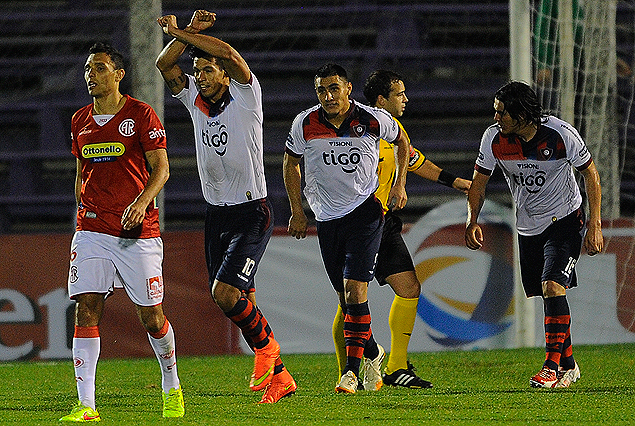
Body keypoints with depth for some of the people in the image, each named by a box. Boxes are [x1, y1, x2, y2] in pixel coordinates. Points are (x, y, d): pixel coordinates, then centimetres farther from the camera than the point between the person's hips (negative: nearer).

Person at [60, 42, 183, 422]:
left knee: (152, 317, 2)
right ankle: (86, 405, -12)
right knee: (86, 311, -10)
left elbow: (161, 168, -6)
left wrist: (142, 201, -23)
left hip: (138, 230, -4)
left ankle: (172, 388, 28)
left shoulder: (141, 114, -3)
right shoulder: (80, 121, 12)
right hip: (92, 230, 4)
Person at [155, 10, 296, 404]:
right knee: (241, 301, 6)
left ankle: (266, 346, 3)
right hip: (217, 215, 7)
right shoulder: (196, 101, 8)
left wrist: (178, 32, -16)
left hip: (252, 212, -7)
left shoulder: (246, 98, -9)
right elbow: (165, 65, 2)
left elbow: (229, 53, -23)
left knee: (225, 291, -20)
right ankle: (279, 377, 14)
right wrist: (189, 32, -8)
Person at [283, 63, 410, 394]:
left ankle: (351, 371, -13)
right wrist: (297, 212, 9)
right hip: (327, 217, 3)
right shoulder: (305, 124, -7)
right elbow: (290, 164, 11)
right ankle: (372, 354, 30)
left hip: (365, 211, -3)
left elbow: (401, 141, 11)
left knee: (355, 290, -16)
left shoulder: (374, 120, -11)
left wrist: (400, 184, 3)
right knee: (347, 298, 7)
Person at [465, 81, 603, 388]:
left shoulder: (561, 134, -20)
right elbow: (479, 181, 1)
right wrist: (472, 221, -14)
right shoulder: (494, 137, -11)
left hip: (565, 221, -4)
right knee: (548, 296, 7)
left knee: (552, 287, -20)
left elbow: (590, 174, -8)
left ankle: (552, 367, -19)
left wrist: (594, 225, -11)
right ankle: (568, 366, 23)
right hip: (528, 226, 4)